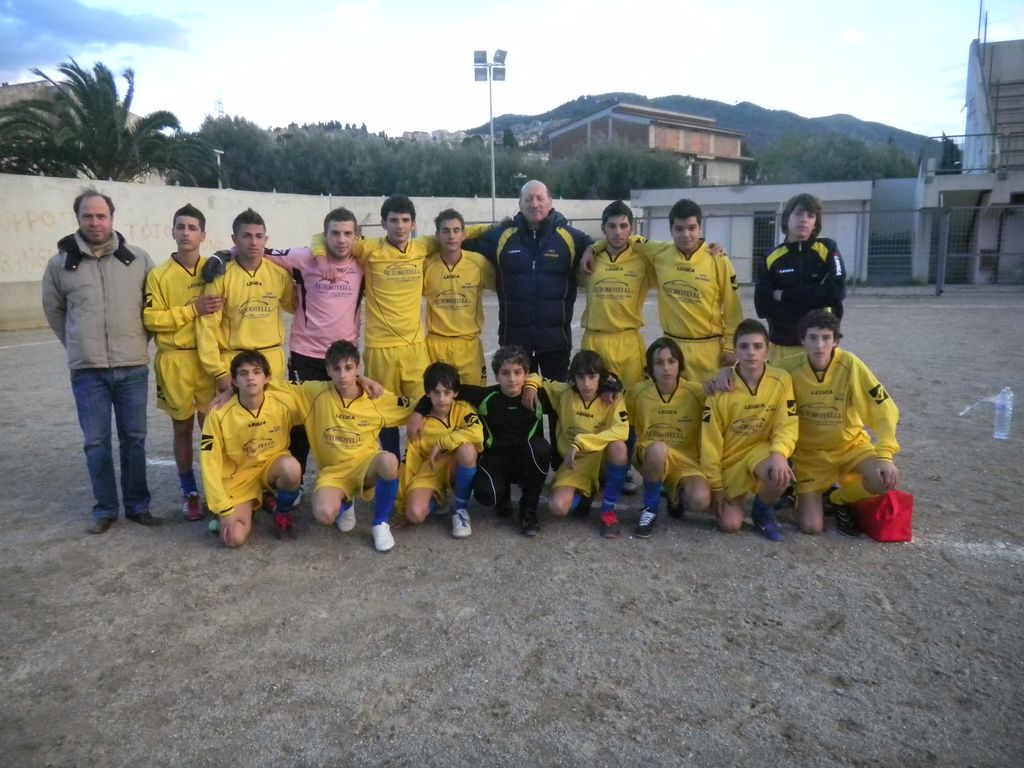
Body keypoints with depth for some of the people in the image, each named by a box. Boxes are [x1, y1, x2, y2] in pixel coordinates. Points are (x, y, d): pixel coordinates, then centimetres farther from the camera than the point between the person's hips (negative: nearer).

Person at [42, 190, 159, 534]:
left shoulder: (138, 259, 0)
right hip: (87, 371, 0)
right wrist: (79, 345, 12)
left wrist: (138, 340, 8)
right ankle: (105, 508, 19)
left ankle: (138, 504, 21)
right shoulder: (60, 264, 1)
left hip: (133, 368, 0)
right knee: (96, 442, 6)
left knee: (134, 439, 9)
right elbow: (54, 311, 15)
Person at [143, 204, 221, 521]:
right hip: (175, 361, -1)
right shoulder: (159, 275, -3)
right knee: (182, 428, 8)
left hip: (209, 358, 1)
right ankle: (189, 493, 21)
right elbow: (151, 319, -7)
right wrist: (192, 309, -17)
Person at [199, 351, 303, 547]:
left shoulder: (284, 402, -18)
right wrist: (224, 510, -17)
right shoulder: (219, 414, -21)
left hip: (272, 466, 1)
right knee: (234, 538, -19)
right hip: (238, 477, -1)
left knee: (291, 468, -35)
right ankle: (248, 506, 16)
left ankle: (282, 513, -2)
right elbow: (210, 465, -16)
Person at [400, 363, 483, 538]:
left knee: (467, 449, -35)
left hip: (456, 469, 0)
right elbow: (409, 462, -4)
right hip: (428, 473, 0)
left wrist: (441, 442, -28)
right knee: (415, 514, -29)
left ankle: (461, 508, -14)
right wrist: (402, 499, -3)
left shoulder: (462, 409, -9)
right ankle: (436, 498, 10)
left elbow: (477, 433, -31)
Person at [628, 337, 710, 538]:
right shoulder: (638, 393, -7)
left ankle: (676, 494, 9)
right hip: (650, 457, 0)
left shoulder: (697, 393, -10)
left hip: (687, 461, 1)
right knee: (658, 449, -38)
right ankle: (650, 509, -13)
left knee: (700, 501, -30)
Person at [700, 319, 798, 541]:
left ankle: (763, 511, 0)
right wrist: (716, 485, -8)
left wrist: (779, 454, -33)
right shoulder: (722, 387, -14)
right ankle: (733, 499, 25)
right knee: (730, 525, -13)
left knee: (781, 474, -35)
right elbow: (710, 442, -9)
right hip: (729, 460, 0)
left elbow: (787, 426, -12)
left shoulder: (781, 380, -11)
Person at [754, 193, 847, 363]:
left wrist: (785, 295, -10)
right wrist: (815, 302, -12)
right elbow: (763, 306, -7)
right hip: (782, 346, 1)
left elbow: (836, 292, -13)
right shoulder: (772, 258, 2)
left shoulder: (828, 249, 0)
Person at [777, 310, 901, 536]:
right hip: (809, 452, -1)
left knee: (887, 479, -27)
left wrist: (885, 455, -30)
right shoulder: (790, 369, -19)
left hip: (849, 445, 1)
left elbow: (884, 409, -19)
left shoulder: (849, 364, -20)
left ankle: (840, 499, 6)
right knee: (811, 527, -11)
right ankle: (801, 493, 25)